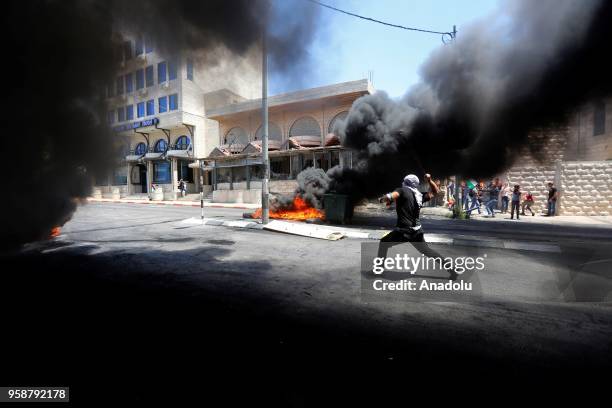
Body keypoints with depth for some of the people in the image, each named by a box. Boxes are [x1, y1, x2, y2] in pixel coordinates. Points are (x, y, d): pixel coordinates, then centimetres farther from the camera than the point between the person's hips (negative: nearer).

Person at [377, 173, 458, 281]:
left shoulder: (402, 190, -7)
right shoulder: (420, 195, 9)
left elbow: (390, 197, -25)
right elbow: (435, 192, 25)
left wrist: (381, 199, -4)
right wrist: (429, 181, 13)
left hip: (403, 230, -6)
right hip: (417, 231, 6)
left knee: (383, 243, 13)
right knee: (426, 250, 24)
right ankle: (450, 269, 22)